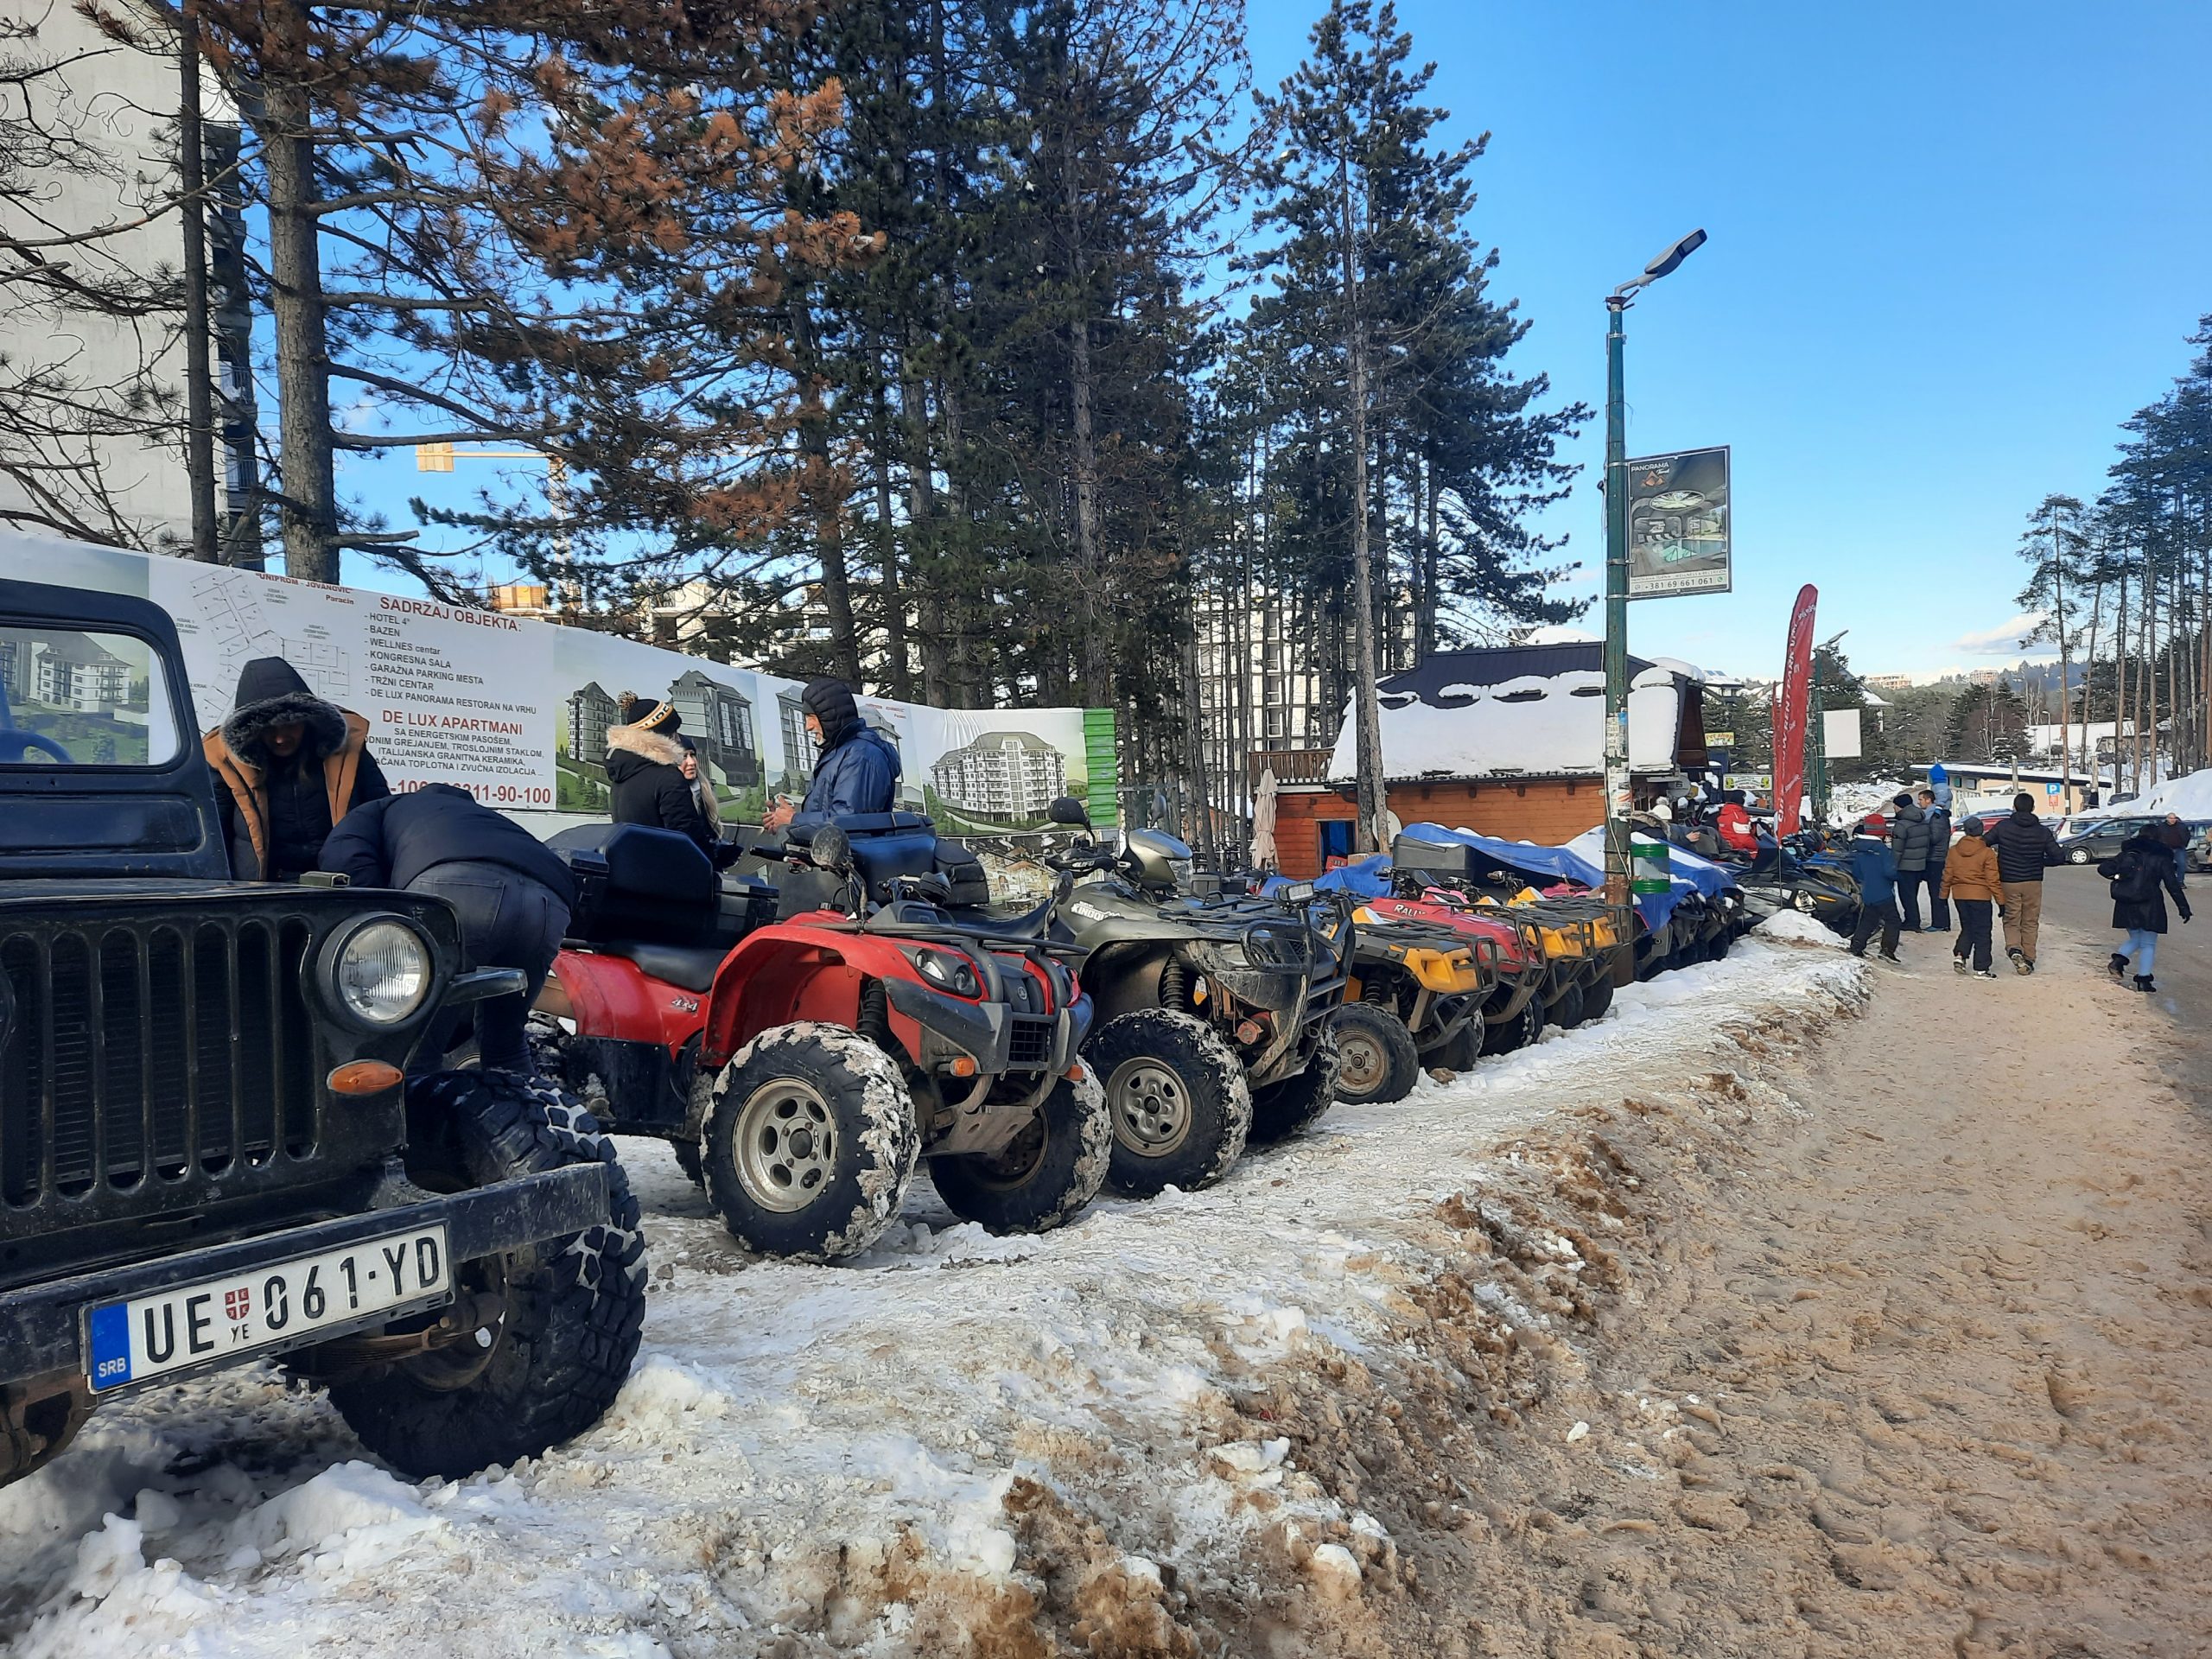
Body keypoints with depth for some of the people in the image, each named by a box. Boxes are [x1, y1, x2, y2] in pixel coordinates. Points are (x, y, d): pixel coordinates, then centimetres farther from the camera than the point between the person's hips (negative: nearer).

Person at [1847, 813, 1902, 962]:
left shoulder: (1856, 849, 3)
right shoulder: (1882, 848, -18)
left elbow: (1855, 872, 11)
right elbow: (1890, 871, -22)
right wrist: (1897, 876, -1)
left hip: (1867, 893, 7)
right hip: (1884, 894, -7)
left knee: (1867, 921, 17)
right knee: (1892, 921, 3)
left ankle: (1856, 947, 12)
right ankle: (1888, 950, -5)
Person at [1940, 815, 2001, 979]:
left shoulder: (1953, 851, 2)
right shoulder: (1987, 853, -10)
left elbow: (1947, 876, 6)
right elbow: (1993, 881, -9)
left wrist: (1944, 896, 15)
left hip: (1959, 896, 4)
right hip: (1980, 897, -4)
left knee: (1967, 928, 20)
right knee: (1982, 933, 4)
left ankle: (1959, 954, 0)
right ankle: (1981, 969, 5)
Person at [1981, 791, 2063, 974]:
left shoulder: (2003, 827, -7)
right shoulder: (2042, 831, -4)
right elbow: (2059, 857, -6)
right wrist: (2041, 860, 14)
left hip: (2008, 882, -1)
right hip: (2033, 883, 1)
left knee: (2011, 921, 10)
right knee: (2030, 923, 12)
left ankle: (2013, 948, -15)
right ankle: (2028, 960, 13)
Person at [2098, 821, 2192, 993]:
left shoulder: (2127, 853, 5)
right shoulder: (2161, 858, -4)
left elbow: (2103, 869, 0)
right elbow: (2173, 885, -5)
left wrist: (2117, 876, 11)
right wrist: (2183, 907, -2)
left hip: (2126, 906, 4)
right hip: (2149, 906, -3)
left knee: (2135, 940, 18)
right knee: (2148, 945, 6)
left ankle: (2118, 960, -7)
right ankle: (2143, 980, 2)